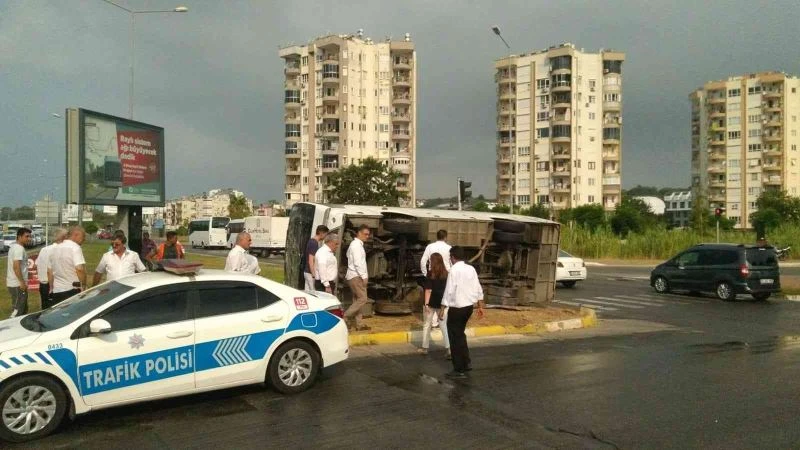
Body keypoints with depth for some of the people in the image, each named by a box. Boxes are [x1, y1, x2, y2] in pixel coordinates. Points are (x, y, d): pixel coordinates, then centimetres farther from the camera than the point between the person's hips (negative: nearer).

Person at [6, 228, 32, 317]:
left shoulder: (14, 246, 16)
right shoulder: (19, 248, -17)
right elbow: (16, 266, -25)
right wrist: (22, 282, -25)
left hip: (12, 283, 10)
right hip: (18, 284, -10)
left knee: (23, 310, 18)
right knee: (17, 311, -8)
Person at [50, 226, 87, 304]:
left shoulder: (55, 248, 14)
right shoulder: (75, 247, -10)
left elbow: (50, 271, 18)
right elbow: (79, 269, -21)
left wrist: (52, 288, 24)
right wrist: (83, 285, -13)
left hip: (56, 291, 7)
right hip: (72, 290, -7)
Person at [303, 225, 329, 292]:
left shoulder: (311, 241, 12)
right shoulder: (314, 243, -18)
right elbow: (311, 261, -21)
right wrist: (314, 275, -21)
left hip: (307, 272, 10)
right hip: (310, 273, -10)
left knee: (308, 291, 12)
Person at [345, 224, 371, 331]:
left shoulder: (358, 244, 17)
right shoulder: (356, 244, -14)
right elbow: (357, 263, -21)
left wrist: (363, 276, 14)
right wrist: (364, 276, -20)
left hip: (355, 276, 10)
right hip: (356, 276, -10)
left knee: (357, 300, 9)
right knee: (362, 299, -10)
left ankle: (359, 324, 12)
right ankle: (344, 317, -6)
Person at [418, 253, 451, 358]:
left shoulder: (430, 273, -11)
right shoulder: (446, 273, 0)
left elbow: (428, 290, -15)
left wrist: (426, 304, -14)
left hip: (432, 302, -2)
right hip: (442, 302, 3)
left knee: (427, 325, 13)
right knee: (444, 325, 5)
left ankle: (425, 348, 22)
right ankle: (448, 349, -5)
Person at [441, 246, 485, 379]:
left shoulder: (454, 270, -16)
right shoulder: (471, 269, 5)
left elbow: (449, 291, -19)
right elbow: (478, 289, 8)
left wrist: (443, 309, -14)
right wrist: (480, 306, 16)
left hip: (456, 308, -7)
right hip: (469, 306, 7)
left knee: (455, 338, 5)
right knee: (460, 334, 24)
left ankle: (459, 370, 10)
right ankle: (466, 362, 26)